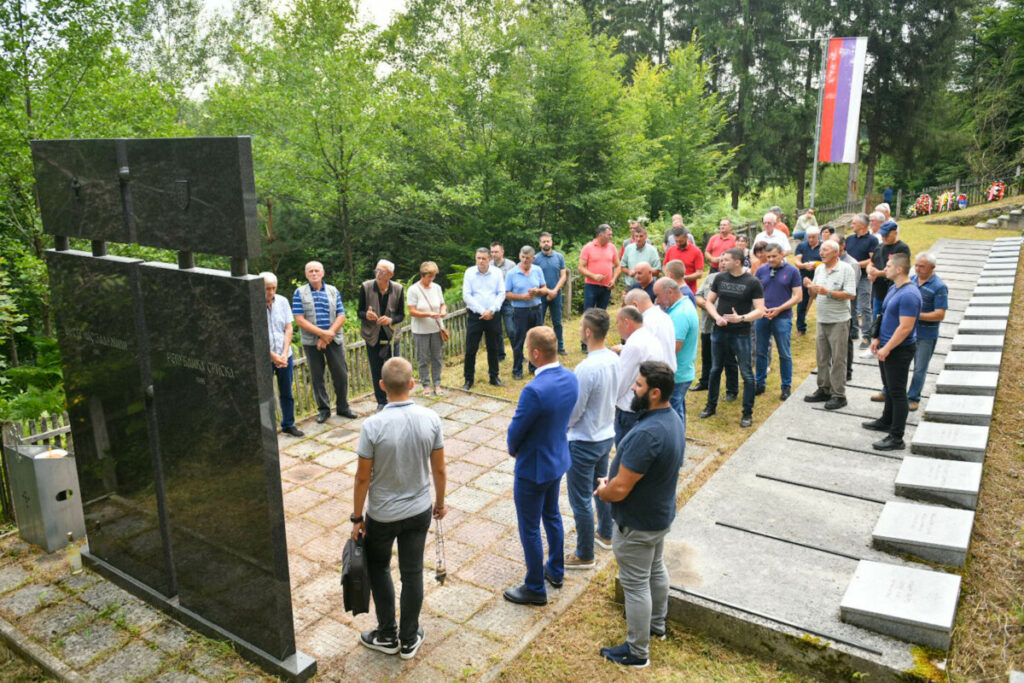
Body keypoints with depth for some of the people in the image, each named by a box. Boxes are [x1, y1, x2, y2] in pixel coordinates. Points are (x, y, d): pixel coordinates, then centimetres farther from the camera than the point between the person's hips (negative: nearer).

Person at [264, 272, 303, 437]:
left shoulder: (282, 301, 1)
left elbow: (288, 329, 3)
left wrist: (284, 354, -6)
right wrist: (273, 356, -13)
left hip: (285, 356, 4)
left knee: (287, 393, 14)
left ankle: (288, 424, 28)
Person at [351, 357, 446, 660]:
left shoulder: (373, 426, -23)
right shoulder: (431, 419, -14)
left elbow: (363, 477, -15)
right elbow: (439, 469, -4)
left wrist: (357, 517, -1)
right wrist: (440, 502, 12)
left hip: (381, 515, -2)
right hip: (419, 511, 2)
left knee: (378, 568, 21)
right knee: (412, 573, 14)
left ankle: (387, 635, 29)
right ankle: (409, 640, 28)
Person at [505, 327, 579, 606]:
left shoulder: (534, 390, -33)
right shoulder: (570, 378, -7)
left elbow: (516, 430, -21)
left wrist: (513, 450, 2)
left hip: (533, 468, -8)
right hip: (559, 459, 8)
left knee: (530, 529, 10)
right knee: (552, 516, 27)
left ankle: (535, 589, 25)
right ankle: (556, 571, 46)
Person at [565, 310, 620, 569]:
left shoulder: (586, 368, -30)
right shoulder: (614, 359, -4)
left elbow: (573, 411, -22)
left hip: (584, 442, -8)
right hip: (607, 435, 9)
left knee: (580, 500, 7)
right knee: (601, 487, 27)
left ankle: (584, 555, 21)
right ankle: (605, 534, 46)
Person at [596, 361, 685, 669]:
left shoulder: (646, 434, -36)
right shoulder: (673, 419, -4)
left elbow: (620, 489, -31)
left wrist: (602, 491, -9)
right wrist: (613, 482, 5)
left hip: (637, 525, -9)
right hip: (660, 514, 9)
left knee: (636, 584, 8)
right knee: (656, 569, 27)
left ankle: (637, 652, 25)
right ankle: (657, 624, 49)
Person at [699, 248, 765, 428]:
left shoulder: (753, 282, -8)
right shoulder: (720, 278, 4)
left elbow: (760, 310, -10)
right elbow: (709, 301, 9)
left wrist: (741, 318, -25)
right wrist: (717, 317, -9)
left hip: (741, 334, -4)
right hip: (719, 332, 4)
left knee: (746, 373, 0)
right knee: (715, 370, 14)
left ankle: (747, 413, 12)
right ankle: (711, 406, 29)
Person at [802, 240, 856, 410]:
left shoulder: (846, 269, -10)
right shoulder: (819, 269, 10)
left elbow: (851, 295, -17)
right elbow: (813, 295, 15)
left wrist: (827, 292, -22)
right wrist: (810, 287, -6)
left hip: (839, 321, -6)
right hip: (822, 320, 7)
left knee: (838, 359, -2)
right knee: (822, 357, 13)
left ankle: (839, 395, 5)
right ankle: (824, 390, 24)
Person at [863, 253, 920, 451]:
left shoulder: (909, 295, -24)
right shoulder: (893, 288, 8)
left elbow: (905, 327, -26)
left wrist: (886, 349, -22)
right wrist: (878, 338, 14)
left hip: (899, 351, -10)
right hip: (887, 348, 10)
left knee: (897, 393, -3)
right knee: (889, 388, 24)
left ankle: (896, 438, 3)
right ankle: (887, 422, 41)